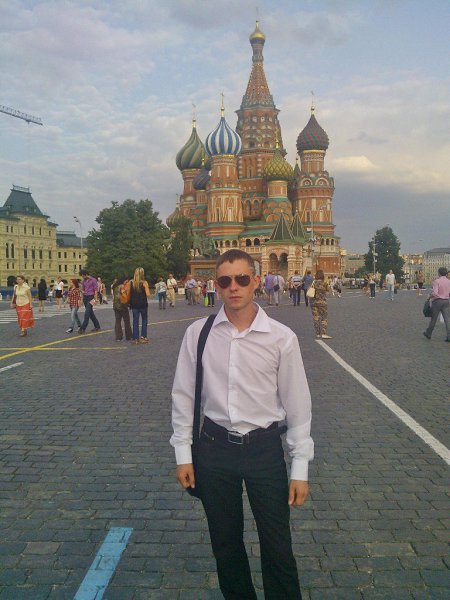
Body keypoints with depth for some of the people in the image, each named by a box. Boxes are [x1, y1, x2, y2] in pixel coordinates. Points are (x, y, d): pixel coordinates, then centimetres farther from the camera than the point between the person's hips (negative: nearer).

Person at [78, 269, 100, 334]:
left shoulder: (93, 280, -7)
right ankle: (97, 326, 21)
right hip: (85, 297, 7)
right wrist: (83, 292, -2)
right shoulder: (83, 281, 12)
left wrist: (95, 299, -13)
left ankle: (83, 328, -17)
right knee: (91, 313, 11)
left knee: (87, 313, -13)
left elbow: (96, 290, -8)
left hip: (91, 297, -7)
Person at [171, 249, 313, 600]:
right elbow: (184, 396, 3)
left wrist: (300, 470, -2)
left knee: (277, 547, 9)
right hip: (215, 447, 2)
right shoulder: (198, 334, -5)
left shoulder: (281, 337, -9)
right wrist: (183, 454, 5)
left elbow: (297, 405, -3)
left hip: (265, 447, -1)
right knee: (225, 543, 18)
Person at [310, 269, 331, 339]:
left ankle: (318, 333, 14)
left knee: (316, 317, 10)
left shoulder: (313, 283, -1)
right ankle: (323, 333, -7)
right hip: (322, 302, -4)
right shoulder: (324, 283, -10)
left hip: (313, 302, 4)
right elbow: (328, 289, 4)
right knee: (324, 318, 2)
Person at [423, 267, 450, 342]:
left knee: (433, 318, 8)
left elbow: (434, 293, -22)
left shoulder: (437, 281, -14)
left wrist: (430, 296, -3)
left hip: (437, 301, -4)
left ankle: (428, 333, 24)